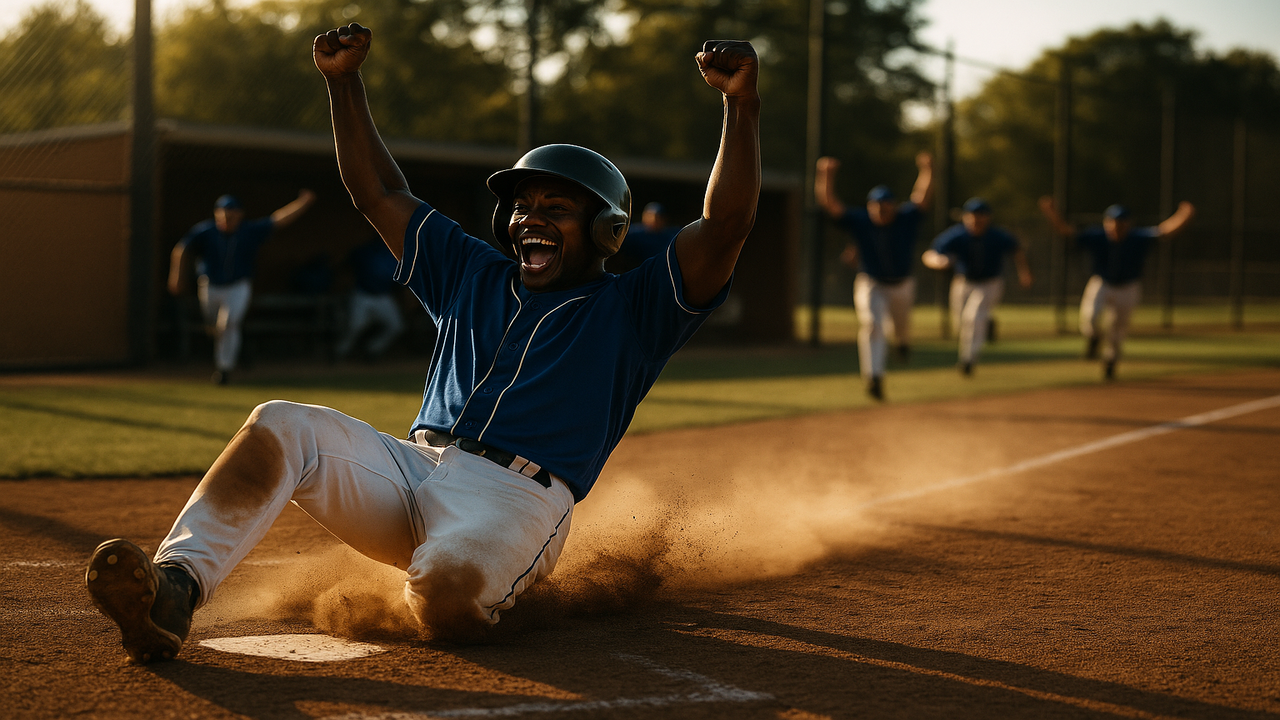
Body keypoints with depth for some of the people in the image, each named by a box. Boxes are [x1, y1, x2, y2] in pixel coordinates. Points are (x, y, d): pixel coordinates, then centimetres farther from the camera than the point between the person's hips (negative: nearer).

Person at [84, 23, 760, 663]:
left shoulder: (630, 311, 11)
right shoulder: (471, 275, 26)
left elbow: (725, 225, -3)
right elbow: (379, 192, 28)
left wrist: (741, 104, -15)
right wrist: (344, 82, 19)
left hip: (516, 498, -5)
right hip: (410, 470, 5)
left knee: (444, 594, -38)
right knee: (277, 426, -20)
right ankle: (173, 589, -35)